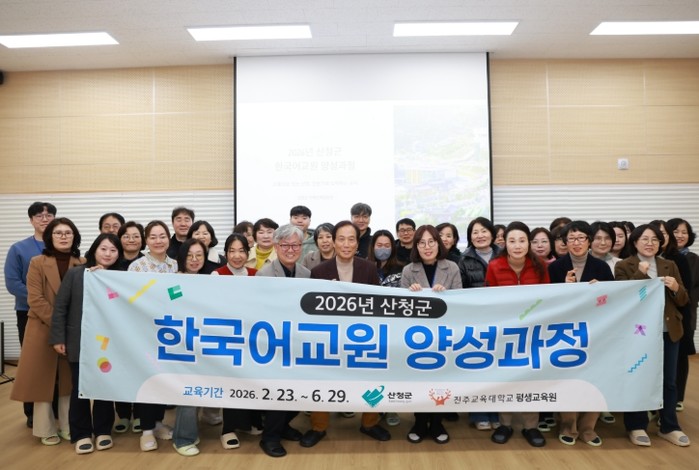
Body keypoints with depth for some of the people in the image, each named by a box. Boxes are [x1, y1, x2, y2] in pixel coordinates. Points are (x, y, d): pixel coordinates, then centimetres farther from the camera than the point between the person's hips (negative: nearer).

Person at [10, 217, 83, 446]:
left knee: (69, 379, 8)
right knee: (42, 378, 4)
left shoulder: (82, 264, 5)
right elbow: (35, 299, -9)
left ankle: (68, 427, 20)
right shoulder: (37, 263, -1)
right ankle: (46, 429, 16)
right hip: (43, 329, -2)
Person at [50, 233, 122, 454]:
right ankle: (81, 434, 24)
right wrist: (58, 337, -4)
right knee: (80, 387, 9)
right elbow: (60, 307, -1)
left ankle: (103, 431, 26)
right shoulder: (75, 273, -3)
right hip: (79, 342, -1)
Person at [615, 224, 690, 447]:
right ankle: (636, 426, 18)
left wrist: (676, 288, -11)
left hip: (668, 332, 4)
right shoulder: (623, 266, -2)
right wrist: (640, 274, -19)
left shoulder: (670, 266, 11)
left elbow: (683, 301, 10)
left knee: (669, 381, 11)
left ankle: (669, 427, 25)